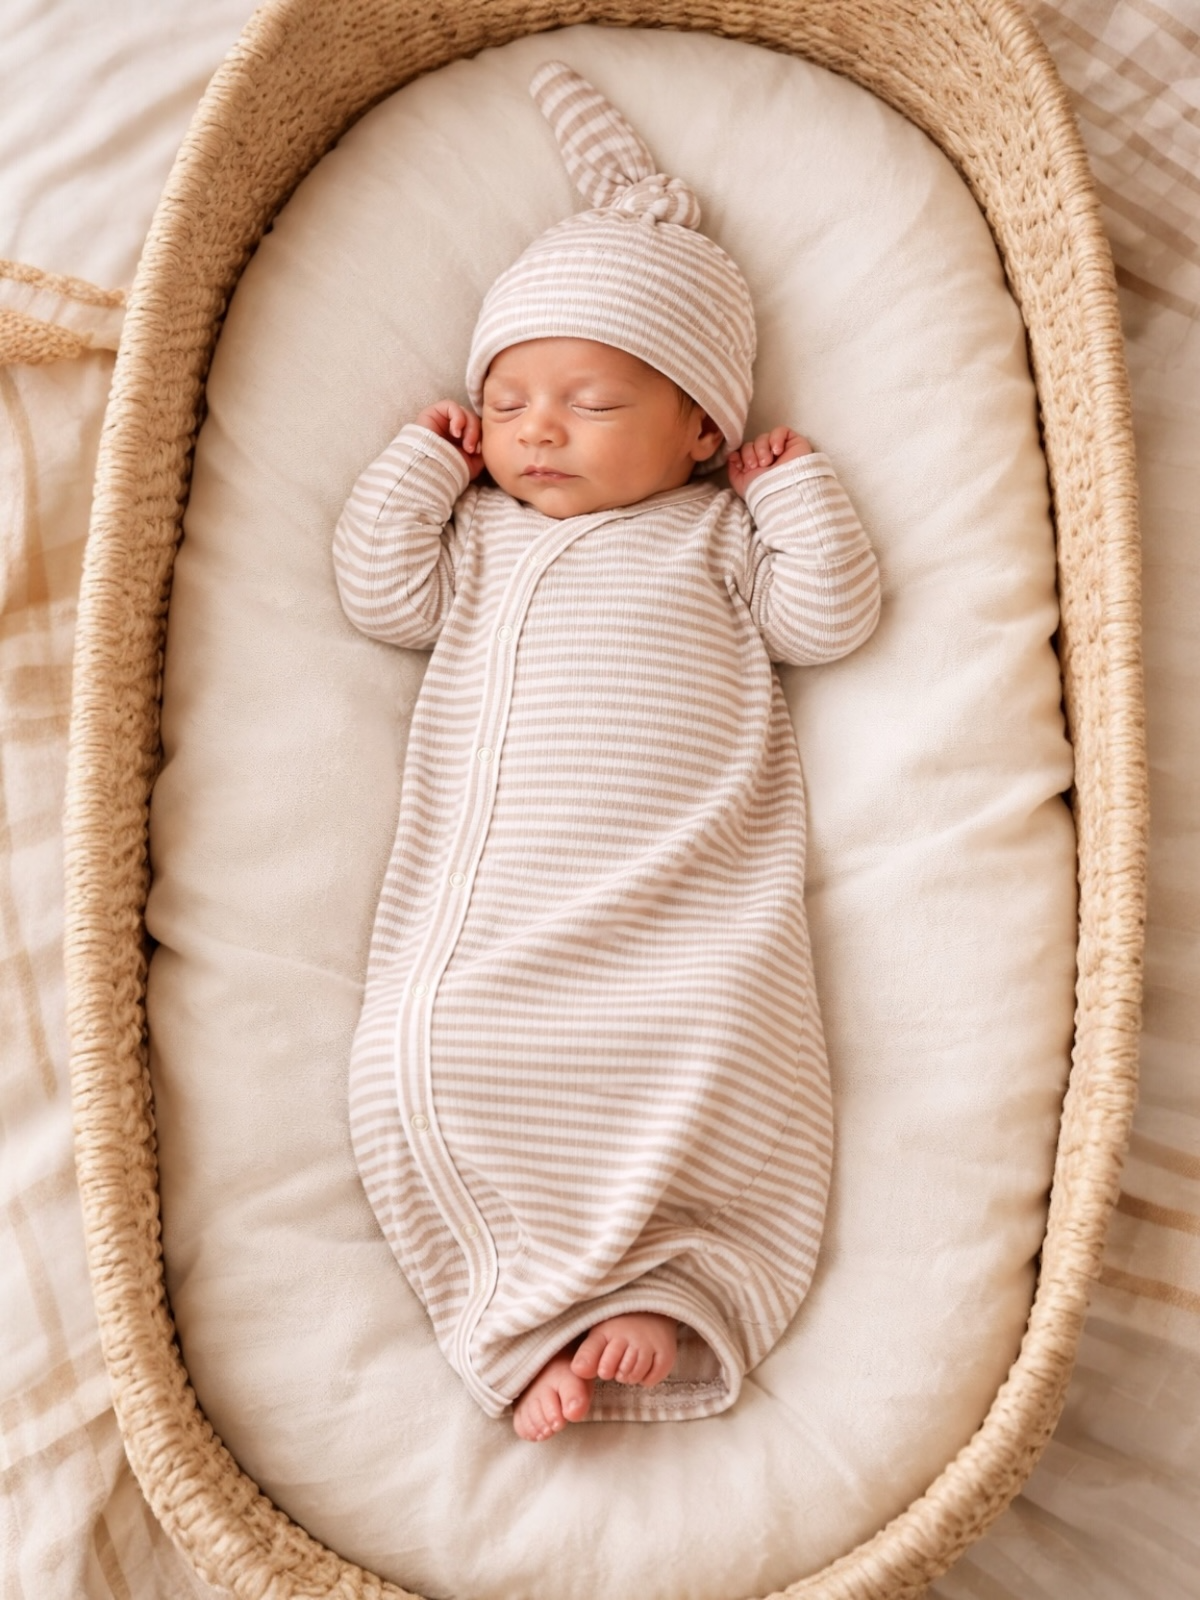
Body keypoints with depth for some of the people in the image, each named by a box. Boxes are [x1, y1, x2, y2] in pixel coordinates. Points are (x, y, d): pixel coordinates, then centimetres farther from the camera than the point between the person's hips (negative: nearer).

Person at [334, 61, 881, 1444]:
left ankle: (663, 1291, -9)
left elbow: (833, 617, 9)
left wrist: (794, 488, 8)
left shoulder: (718, 534, 16)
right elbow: (382, 594, 11)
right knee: (419, 1068, -16)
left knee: (711, 1052, -25)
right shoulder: (476, 532, 23)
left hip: (675, 898, -2)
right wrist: (422, 459, 12)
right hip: (488, 905, 2)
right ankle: (538, 1319, -10)